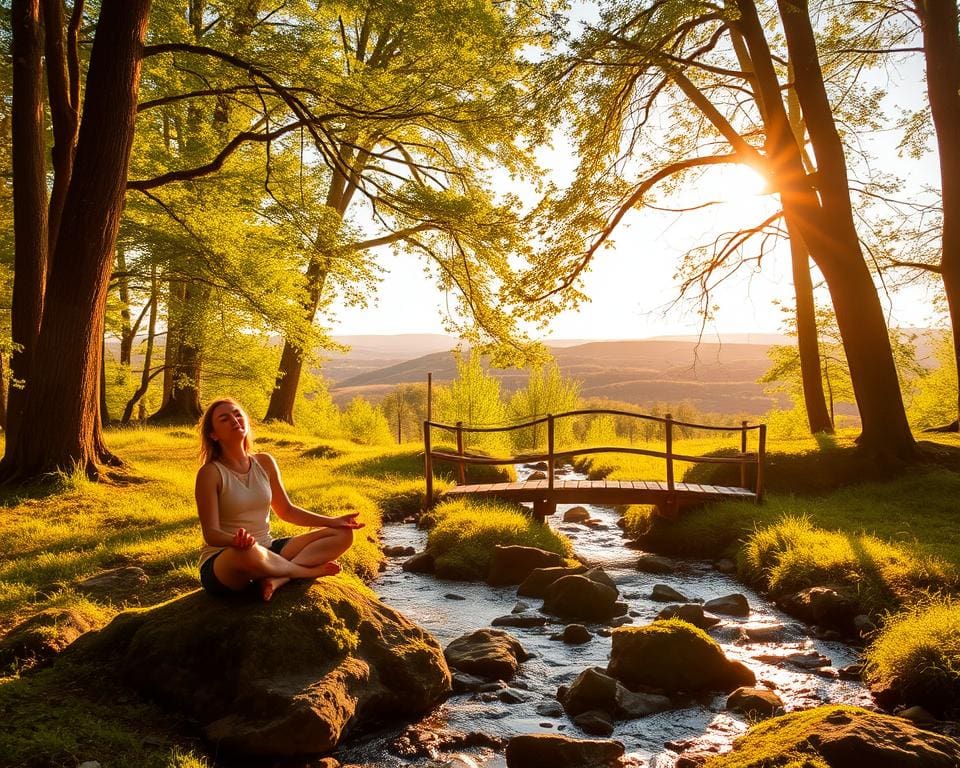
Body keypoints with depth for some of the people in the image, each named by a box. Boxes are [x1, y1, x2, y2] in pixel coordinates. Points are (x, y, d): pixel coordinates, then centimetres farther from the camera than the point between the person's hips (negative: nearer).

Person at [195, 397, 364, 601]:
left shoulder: (265, 462, 6)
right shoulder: (210, 473, -11)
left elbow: (286, 511, 15)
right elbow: (211, 533, -17)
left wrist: (332, 521, 6)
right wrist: (236, 540, -40)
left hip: (267, 551, 6)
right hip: (220, 562, -6)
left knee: (342, 534, -4)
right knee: (247, 553, -44)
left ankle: (278, 578, -23)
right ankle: (308, 571, -14)